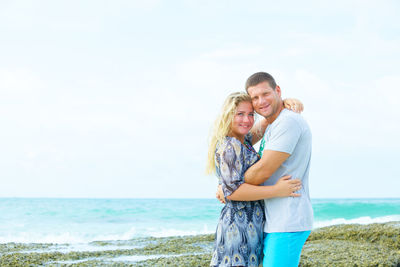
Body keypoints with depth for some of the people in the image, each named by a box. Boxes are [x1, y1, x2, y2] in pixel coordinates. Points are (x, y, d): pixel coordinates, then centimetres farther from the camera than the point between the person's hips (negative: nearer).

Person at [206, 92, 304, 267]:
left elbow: (263, 126, 29)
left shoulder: (243, 141, 14)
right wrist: (276, 191, -19)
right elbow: (232, 191, -20)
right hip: (239, 224, -9)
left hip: (251, 224, 9)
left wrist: (284, 103, 9)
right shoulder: (229, 146, -13)